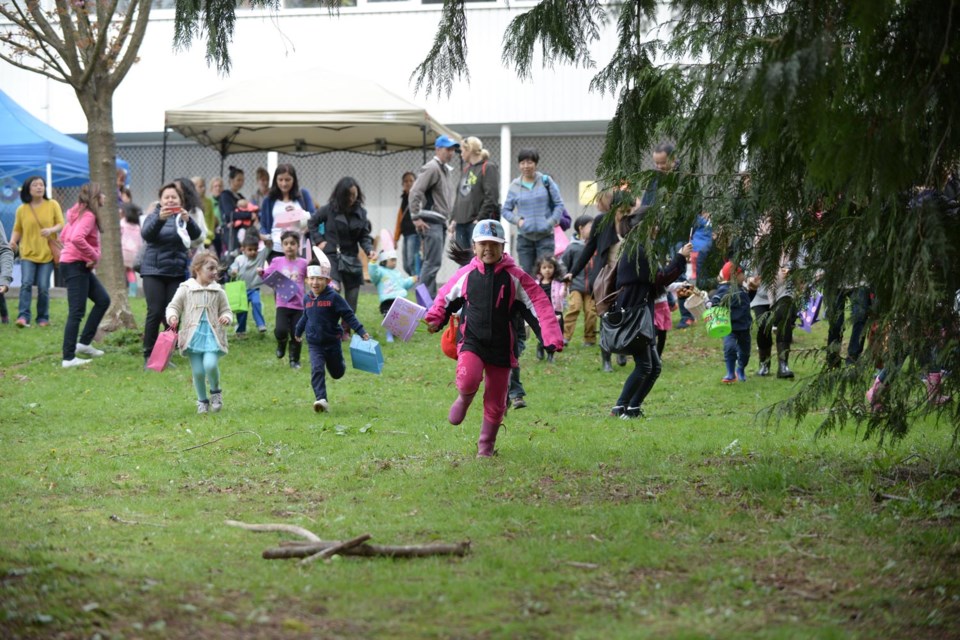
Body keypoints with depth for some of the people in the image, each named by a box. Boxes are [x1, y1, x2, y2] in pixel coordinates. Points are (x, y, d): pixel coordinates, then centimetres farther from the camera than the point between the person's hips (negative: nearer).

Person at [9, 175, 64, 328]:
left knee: (43, 287, -2)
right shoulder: (22, 209, 4)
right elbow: (17, 230, 9)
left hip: (47, 253, 0)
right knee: (26, 283, -14)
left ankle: (43, 318, 12)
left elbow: (61, 224, 2)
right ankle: (23, 316, -19)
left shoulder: (53, 205, 2)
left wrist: (51, 230, -19)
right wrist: (13, 240, -11)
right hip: (28, 253, 0)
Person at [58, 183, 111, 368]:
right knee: (77, 312, -8)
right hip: (75, 266, -10)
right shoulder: (88, 216, -16)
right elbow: (76, 238, -33)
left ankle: (84, 343, 16)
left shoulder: (79, 214, 13)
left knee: (103, 300, 15)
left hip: (81, 266, 10)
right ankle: (69, 358, -7)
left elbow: (64, 236, 22)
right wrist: (94, 256, -19)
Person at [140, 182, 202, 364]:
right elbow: (145, 234, -16)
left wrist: (188, 220, -30)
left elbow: (195, 234, -10)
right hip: (154, 271, -2)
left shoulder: (183, 217, 8)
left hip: (177, 272, 2)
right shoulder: (154, 216, 3)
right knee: (155, 312, -8)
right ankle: (148, 355, -1)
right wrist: (159, 219, -34)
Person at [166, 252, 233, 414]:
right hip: (193, 335, 0)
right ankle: (202, 401, 21)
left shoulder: (218, 291, 6)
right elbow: (173, 306, 5)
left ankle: (215, 390, 10)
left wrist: (227, 317, -10)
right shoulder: (185, 289, 1)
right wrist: (172, 317, -17)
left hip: (212, 335, 0)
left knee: (210, 365, -20)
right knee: (197, 371, -1)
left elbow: (225, 310, 13)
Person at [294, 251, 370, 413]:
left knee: (337, 373, 17)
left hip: (332, 343, -2)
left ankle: (339, 362, 53)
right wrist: (298, 332, 34)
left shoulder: (333, 297, -12)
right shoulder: (307, 299, 1)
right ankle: (321, 400, -23)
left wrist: (361, 331, -18)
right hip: (314, 345, 2)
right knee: (317, 370, -19)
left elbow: (348, 315, -11)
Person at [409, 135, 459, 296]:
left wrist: (449, 219, 17)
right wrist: (416, 218, -18)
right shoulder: (432, 168, -11)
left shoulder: (447, 170, 19)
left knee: (432, 262, 11)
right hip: (431, 222, -10)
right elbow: (415, 192, -18)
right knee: (433, 262, -13)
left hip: (440, 221, 10)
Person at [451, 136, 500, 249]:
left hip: (477, 223, -8)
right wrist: (453, 219, 13)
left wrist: (480, 219, -17)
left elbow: (492, 197, -13)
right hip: (461, 223, 8)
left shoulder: (488, 168, -5)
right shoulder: (466, 169, 20)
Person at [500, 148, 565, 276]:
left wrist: (551, 222, -8)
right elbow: (505, 210, 11)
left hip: (545, 235, -2)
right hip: (524, 237, 2)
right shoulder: (514, 186, 5)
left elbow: (559, 204, 4)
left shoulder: (546, 181, 1)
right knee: (526, 274, 2)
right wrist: (517, 220, -7)